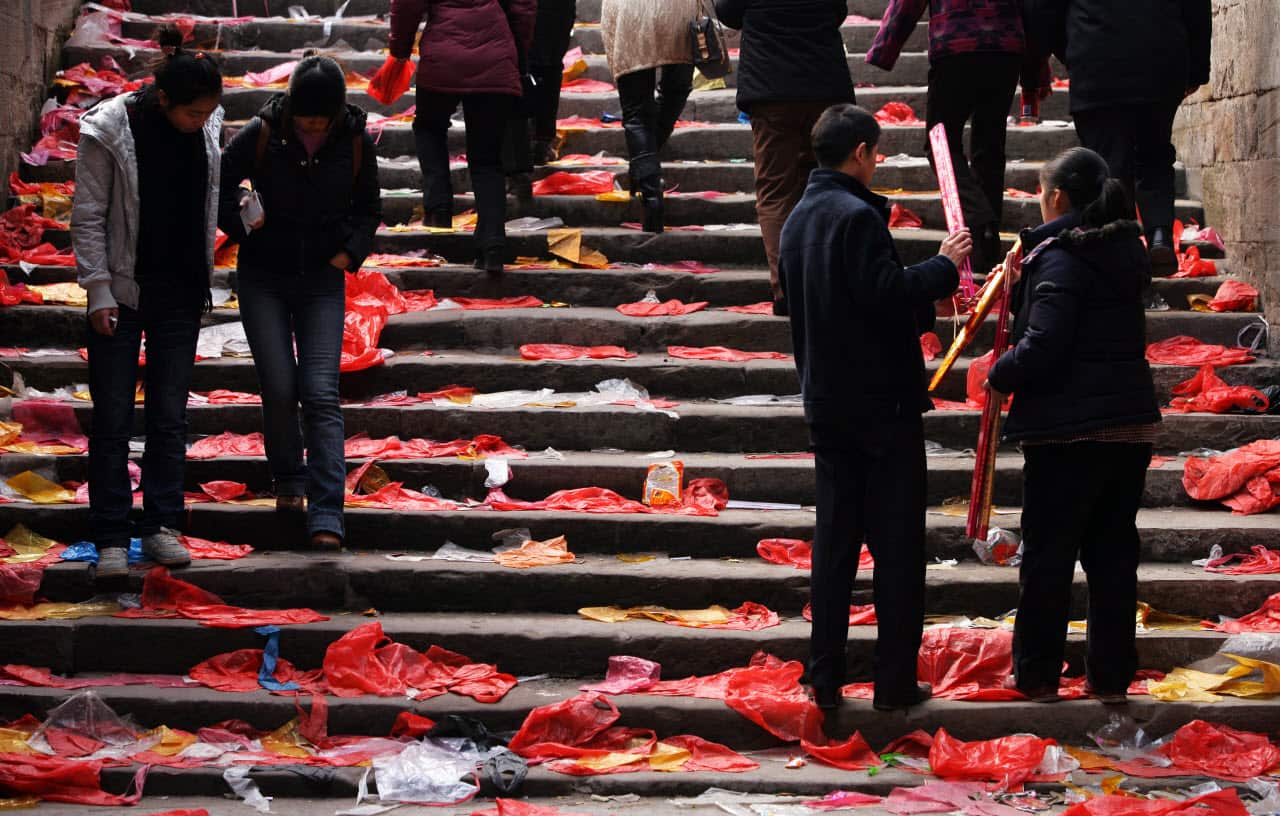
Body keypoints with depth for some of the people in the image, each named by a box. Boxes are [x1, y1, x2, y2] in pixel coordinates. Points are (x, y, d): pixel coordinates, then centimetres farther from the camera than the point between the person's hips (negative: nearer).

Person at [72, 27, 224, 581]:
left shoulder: (207, 129, 0)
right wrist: (99, 291, -13)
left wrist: (205, 280, 10)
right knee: (113, 418, 0)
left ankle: (161, 526, 13)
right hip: (123, 290, -4)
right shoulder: (109, 131, -13)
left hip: (181, 291, 4)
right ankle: (111, 539, 5)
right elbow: (88, 217, -9)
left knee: (170, 416, 6)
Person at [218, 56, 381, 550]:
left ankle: (326, 516, -15)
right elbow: (220, 185, 3)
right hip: (263, 277, 0)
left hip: (322, 281, 0)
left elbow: (369, 208, 12)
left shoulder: (355, 143, -4)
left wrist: (351, 252, -3)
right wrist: (239, 219, -14)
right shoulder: (262, 135, -9)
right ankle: (288, 482, 23)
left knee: (321, 393, -11)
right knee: (279, 389, -4)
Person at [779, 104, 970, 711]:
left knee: (834, 538, 10)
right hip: (882, 402, -8)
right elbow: (883, 292, -24)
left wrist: (927, 299, 23)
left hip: (826, 403, 8)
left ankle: (825, 677, 11)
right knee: (896, 542, -1)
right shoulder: (856, 216, -16)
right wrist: (944, 267, -10)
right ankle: (895, 679, 2)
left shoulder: (798, 218, 13)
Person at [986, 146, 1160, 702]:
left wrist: (999, 375, -5)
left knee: (1048, 553, 3)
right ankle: (1112, 676, 15)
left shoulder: (1060, 256, -14)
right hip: (1132, 423, 7)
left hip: (1069, 431, -7)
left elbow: (1042, 343, -21)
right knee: (1113, 552, 12)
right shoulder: (1123, 251, 12)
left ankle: (1036, 675, 11)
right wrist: (1022, 282, 9)